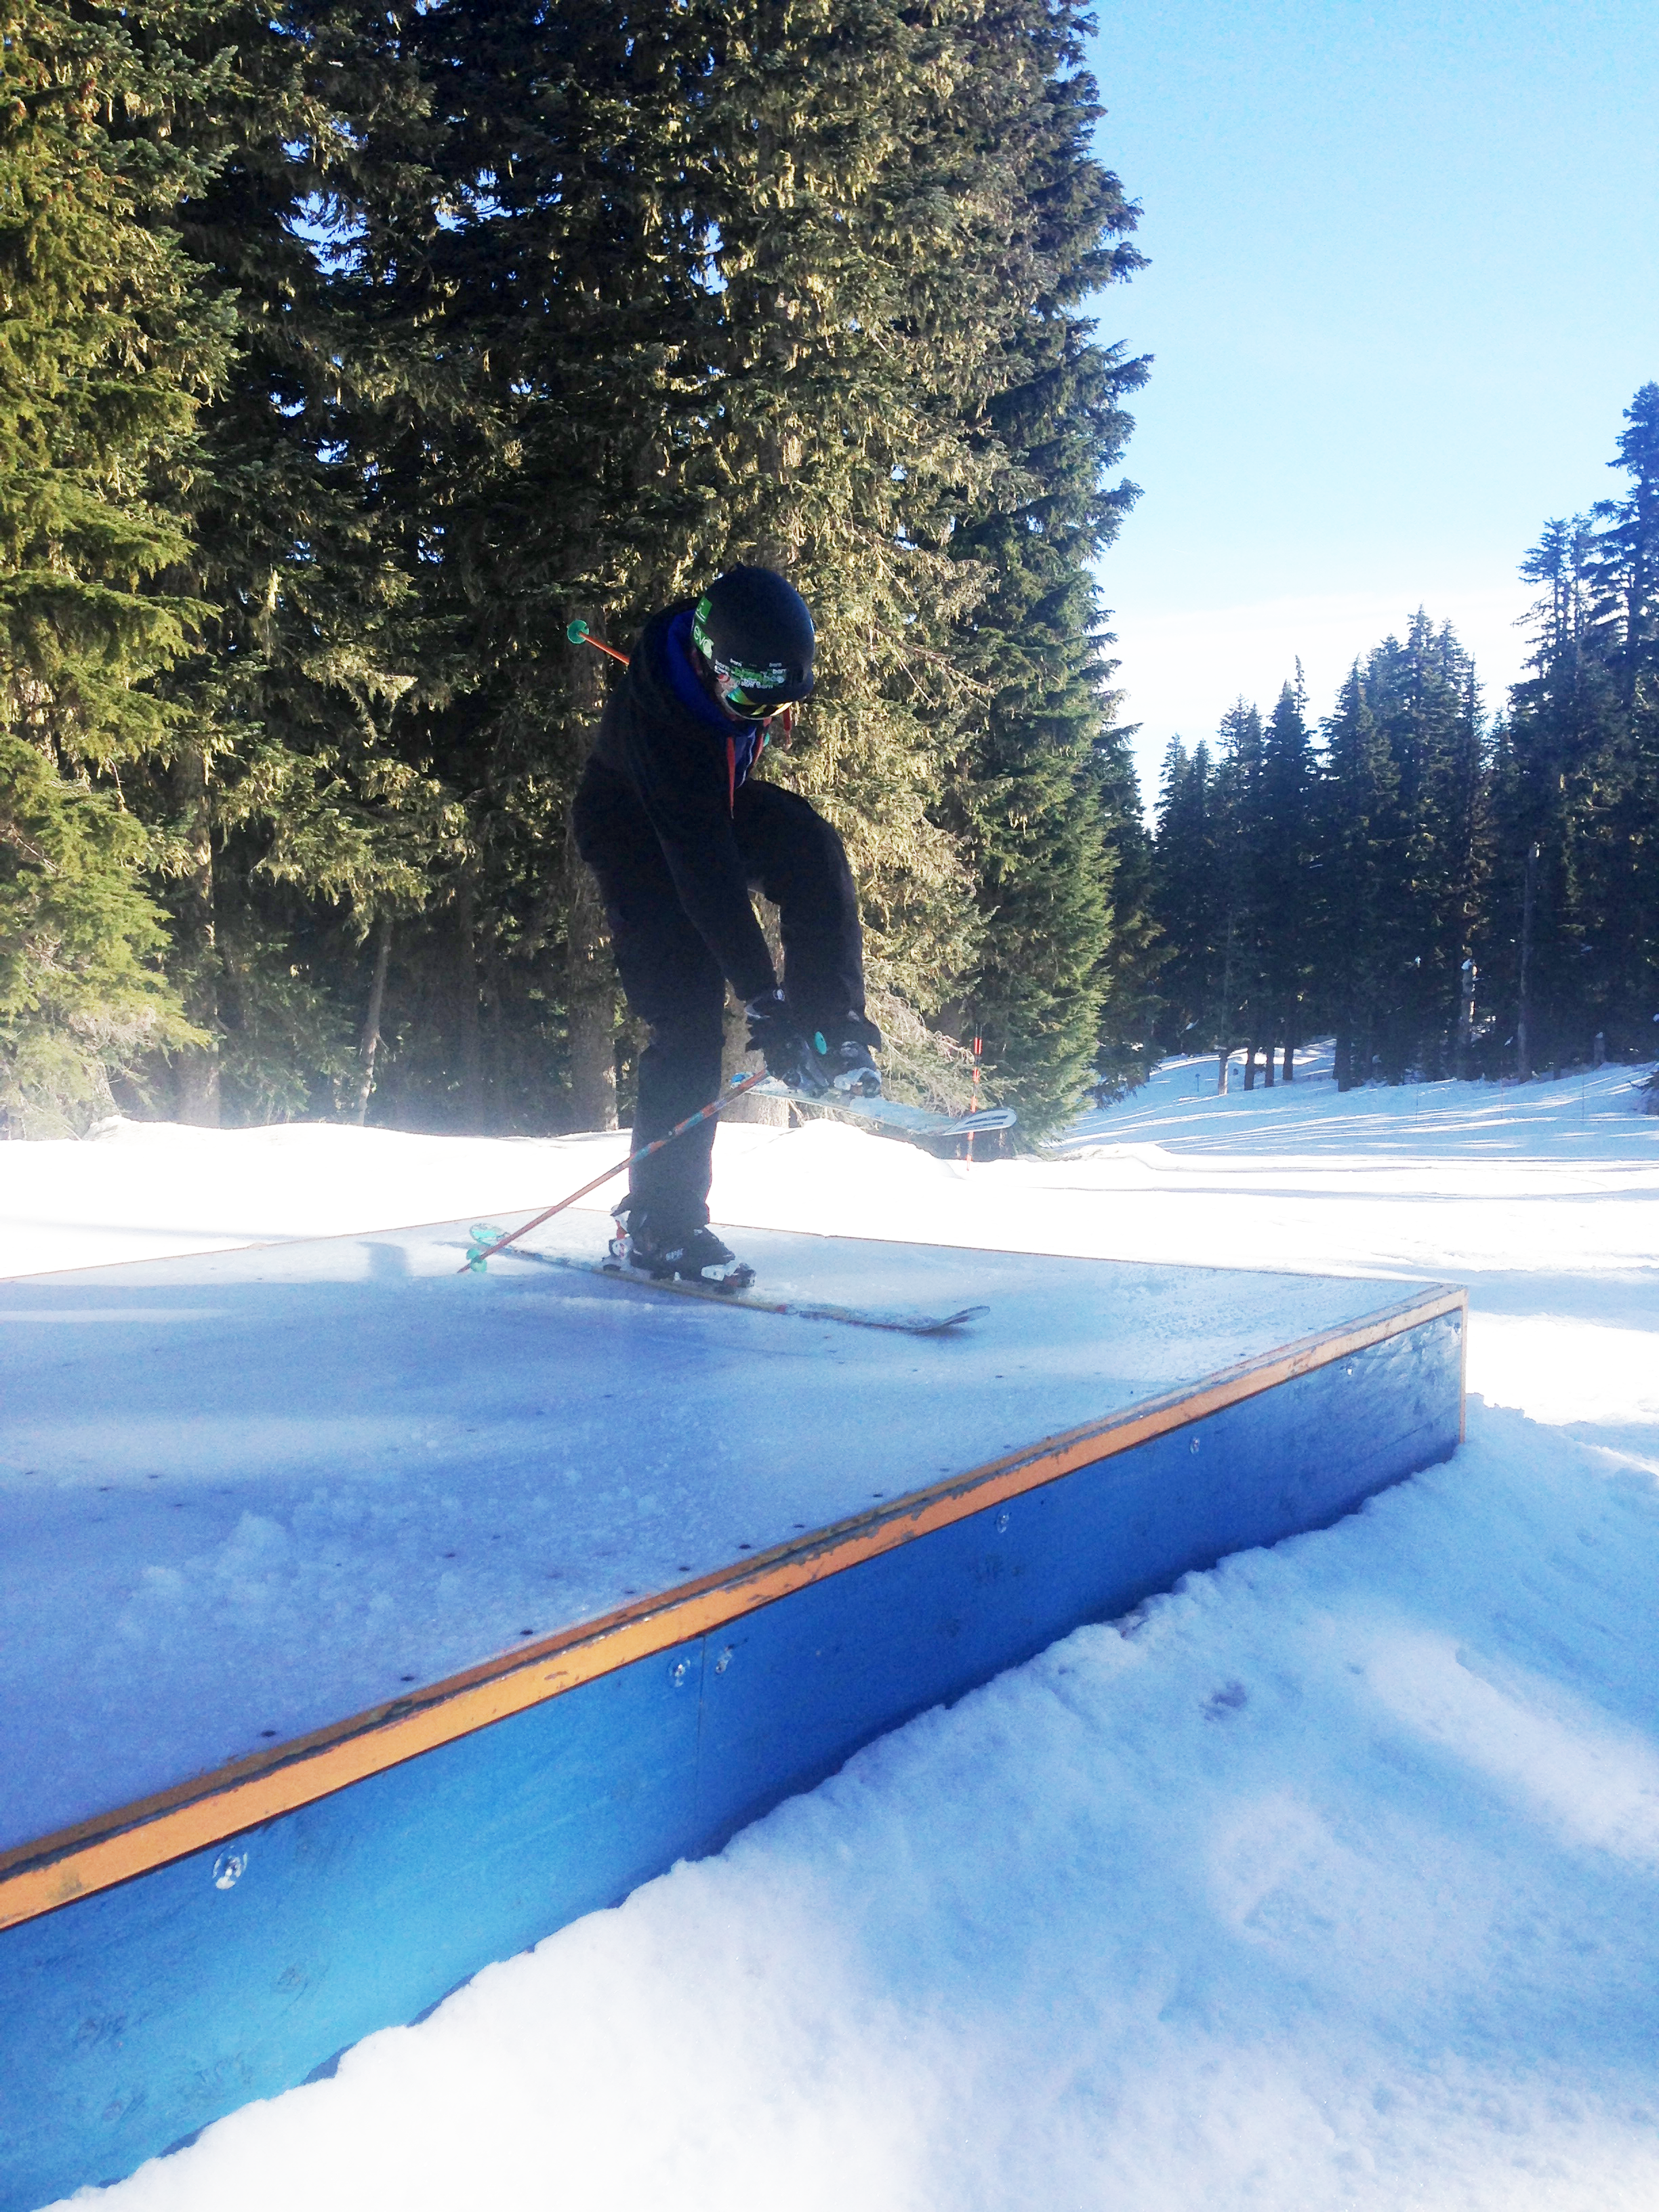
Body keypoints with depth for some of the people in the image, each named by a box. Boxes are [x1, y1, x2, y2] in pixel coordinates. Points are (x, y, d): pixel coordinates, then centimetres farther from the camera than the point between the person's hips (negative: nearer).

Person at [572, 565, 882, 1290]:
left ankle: (828, 1037, -19)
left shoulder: (757, 661, -19)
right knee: (688, 1017, -15)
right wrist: (761, 997, -43)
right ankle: (656, 1221, -8)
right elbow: (703, 868, -41)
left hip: (716, 801, 6)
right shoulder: (659, 717, -39)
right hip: (638, 837, -6)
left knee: (811, 846, -25)